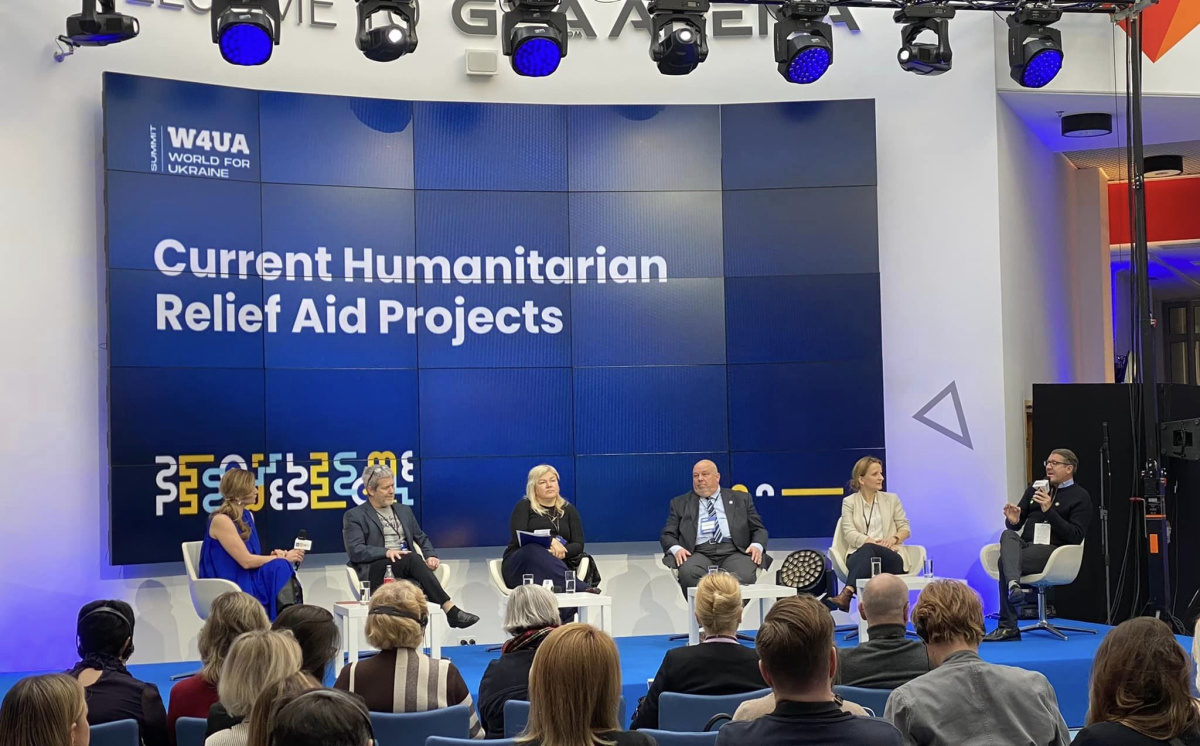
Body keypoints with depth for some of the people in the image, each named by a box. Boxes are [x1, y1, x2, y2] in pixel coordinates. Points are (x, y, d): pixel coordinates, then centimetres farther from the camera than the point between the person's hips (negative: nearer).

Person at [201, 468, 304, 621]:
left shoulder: (247, 516, 12)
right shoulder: (221, 520, -14)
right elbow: (246, 561, -17)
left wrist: (275, 556, -6)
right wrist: (283, 558, -9)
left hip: (249, 580, 7)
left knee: (280, 568, -19)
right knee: (281, 566, -23)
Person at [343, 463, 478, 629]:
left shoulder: (404, 511, 24)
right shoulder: (354, 516, 6)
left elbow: (422, 539, 28)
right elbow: (355, 551, -6)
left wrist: (431, 556, 5)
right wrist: (386, 552, -21)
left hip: (406, 566, 5)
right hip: (375, 572, -5)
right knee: (411, 558, -35)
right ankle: (451, 610, -40)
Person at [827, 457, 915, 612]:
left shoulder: (891, 499, 20)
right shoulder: (849, 502, 13)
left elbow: (905, 528, 14)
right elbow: (849, 533, -1)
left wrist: (893, 538, -10)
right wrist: (871, 541, -19)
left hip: (891, 558, 1)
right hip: (860, 555, -1)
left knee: (868, 549, -36)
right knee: (867, 549, -39)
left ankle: (846, 594, -55)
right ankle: (847, 595, -54)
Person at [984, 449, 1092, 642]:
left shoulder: (1080, 496, 4)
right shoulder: (1036, 488, 21)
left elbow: (1076, 537, -8)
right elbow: (1015, 525, 20)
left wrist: (1049, 511, -16)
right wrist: (1013, 520, -6)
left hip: (1052, 551, -5)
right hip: (1025, 545, 5)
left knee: (1005, 560, -30)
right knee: (1008, 534, -31)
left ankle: (1008, 627, -29)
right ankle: (1013, 584, -56)